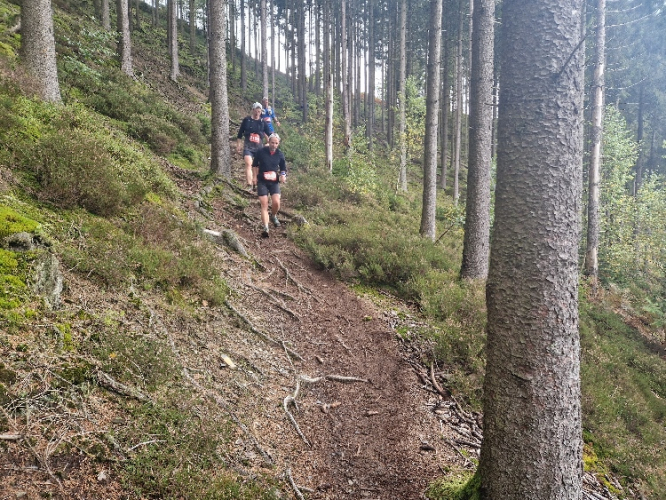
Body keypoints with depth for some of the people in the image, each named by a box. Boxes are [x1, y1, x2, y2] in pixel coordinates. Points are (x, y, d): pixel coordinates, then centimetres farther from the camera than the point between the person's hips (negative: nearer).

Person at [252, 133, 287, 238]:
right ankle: (265, 228, -9)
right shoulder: (261, 152, -4)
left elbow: (283, 168, 15)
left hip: (274, 182, 1)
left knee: (276, 203, -15)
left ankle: (273, 216, 18)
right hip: (262, 182, -1)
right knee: (264, 205, -8)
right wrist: (254, 176, 3)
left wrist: (283, 175, -4)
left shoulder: (280, 155, 2)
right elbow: (255, 165, 10)